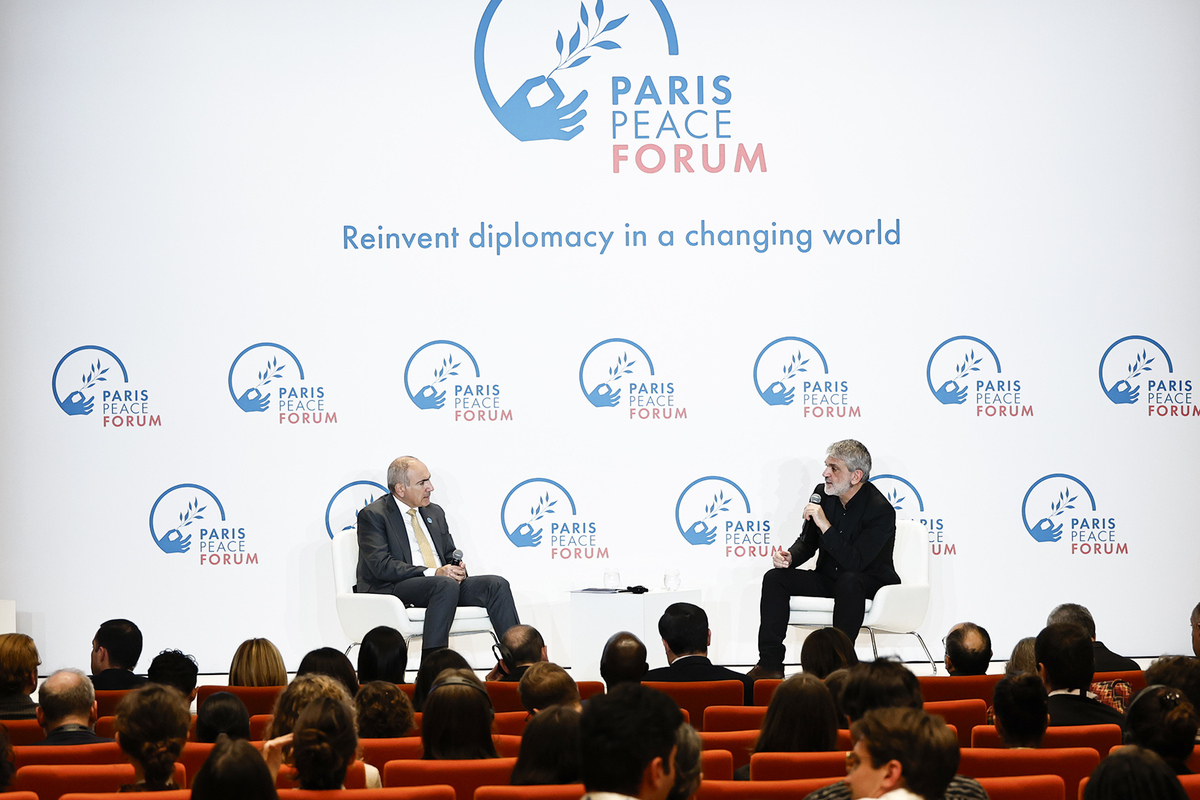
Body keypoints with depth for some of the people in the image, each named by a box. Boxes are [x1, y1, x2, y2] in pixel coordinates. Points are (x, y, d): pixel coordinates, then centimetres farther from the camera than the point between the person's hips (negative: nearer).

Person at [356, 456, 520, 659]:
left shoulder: (435, 512, 21)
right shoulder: (372, 516, -2)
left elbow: (450, 555, 25)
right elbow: (382, 566, -14)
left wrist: (457, 569, -2)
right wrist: (433, 573, -21)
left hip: (443, 584, 7)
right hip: (392, 589, -7)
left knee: (497, 585, -16)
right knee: (446, 585, -37)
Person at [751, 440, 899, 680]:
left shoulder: (881, 510, -21)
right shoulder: (822, 494, 0)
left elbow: (855, 563, -29)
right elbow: (807, 542, 12)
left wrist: (825, 525, -34)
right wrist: (789, 557, -12)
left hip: (871, 584, -6)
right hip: (828, 578, 6)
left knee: (849, 581, -39)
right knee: (775, 578, -12)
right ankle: (770, 664, -15)